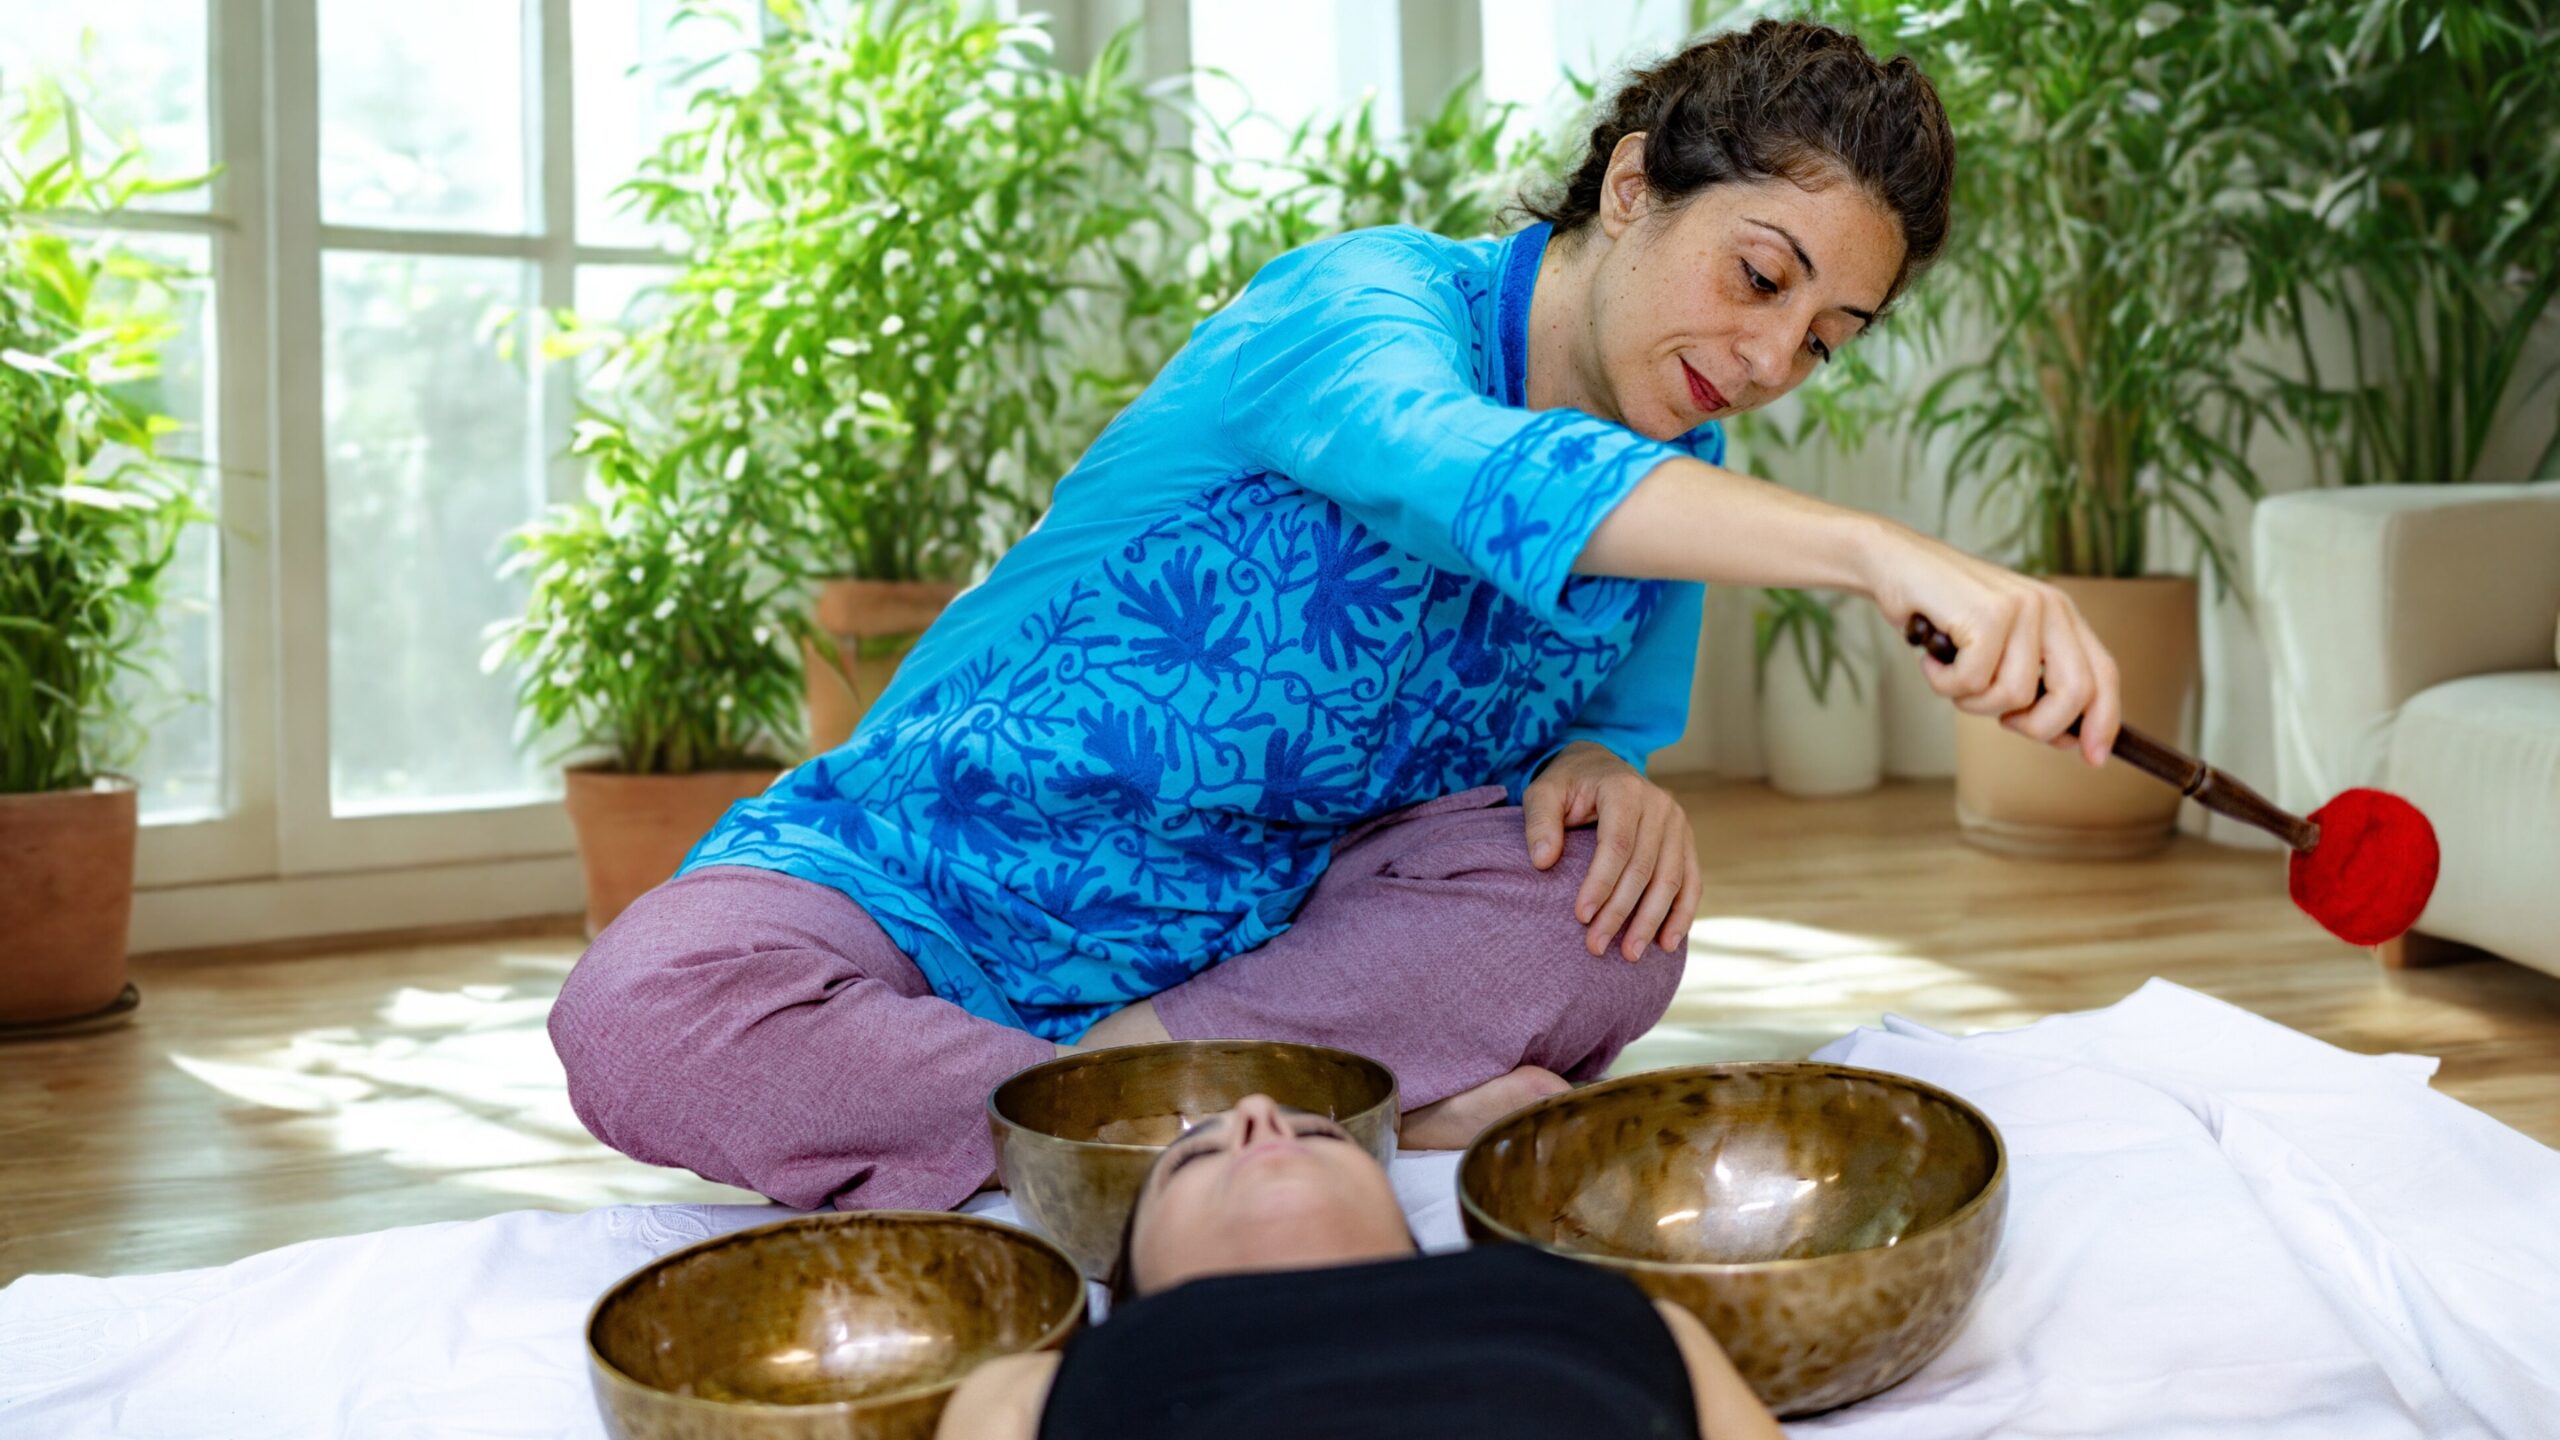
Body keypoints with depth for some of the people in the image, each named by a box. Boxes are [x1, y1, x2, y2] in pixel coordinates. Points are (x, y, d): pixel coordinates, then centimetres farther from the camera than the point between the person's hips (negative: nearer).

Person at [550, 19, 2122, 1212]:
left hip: (1270, 924, 5)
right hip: (935, 881, -4)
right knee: (648, 1019, -34)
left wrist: (1598, 771, -16)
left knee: (1608, 912, -22)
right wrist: (1879, 550, -62)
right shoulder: (1371, 301, -23)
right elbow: (1471, 471, -47)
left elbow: (1620, 724, 11)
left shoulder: (1691, 473, 0)